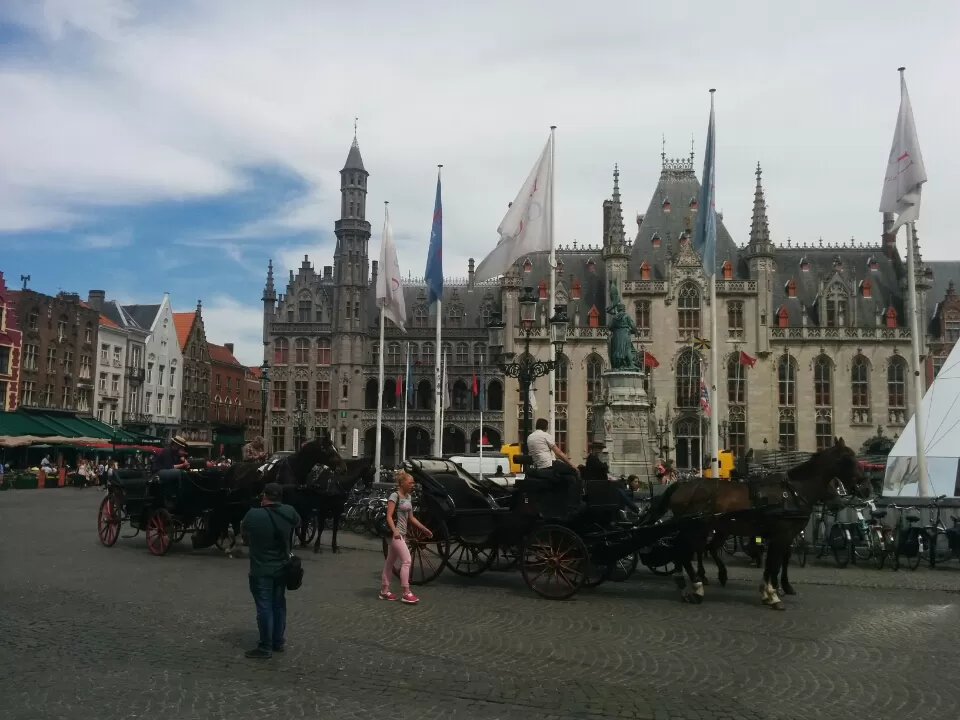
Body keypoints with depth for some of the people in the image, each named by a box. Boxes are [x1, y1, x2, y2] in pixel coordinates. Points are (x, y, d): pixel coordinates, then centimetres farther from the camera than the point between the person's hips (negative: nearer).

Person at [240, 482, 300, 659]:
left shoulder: (253, 514, -19)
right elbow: (298, 524, 15)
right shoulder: (289, 512, -7)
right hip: (282, 568, 5)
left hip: (261, 570, -5)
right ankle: (279, 642, 27)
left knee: (264, 608, 2)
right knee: (279, 605, 17)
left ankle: (265, 648, 8)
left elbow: (243, 532, 1)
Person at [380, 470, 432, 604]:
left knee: (390, 562, 14)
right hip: (396, 533, -9)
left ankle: (384, 591, 21)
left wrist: (424, 529, 16)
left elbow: (411, 518, 17)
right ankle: (405, 593, -7)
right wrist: (395, 531, -31)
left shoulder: (408, 497, 12)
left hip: (402, 533, 9)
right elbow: (389, 516, -18)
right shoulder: (394, 496, -13)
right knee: (406, 561, -12)